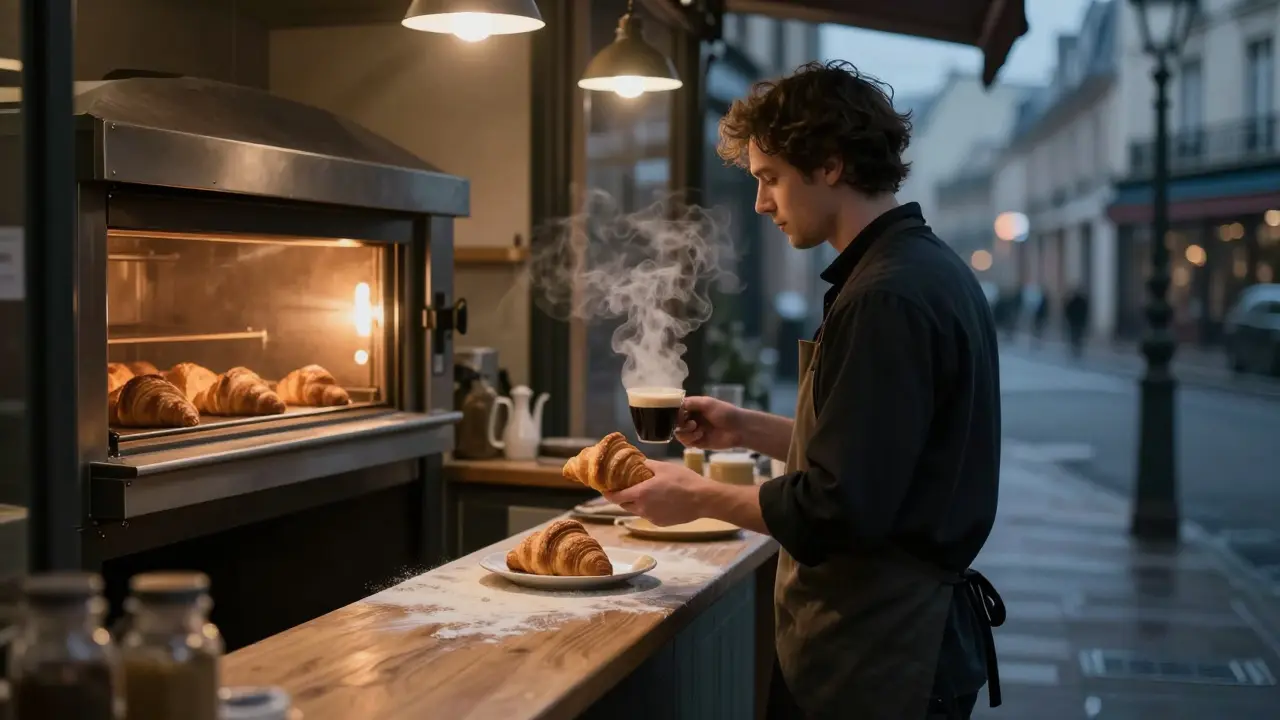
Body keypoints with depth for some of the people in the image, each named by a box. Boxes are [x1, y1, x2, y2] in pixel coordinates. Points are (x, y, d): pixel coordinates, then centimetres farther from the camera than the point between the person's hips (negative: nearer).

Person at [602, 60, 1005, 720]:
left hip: (876, 659, -10)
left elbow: (838, 510, -23)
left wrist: (696, 498, -11)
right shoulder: (930, 270, 11)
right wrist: (750, 429, 11)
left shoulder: (886, 299, -22)